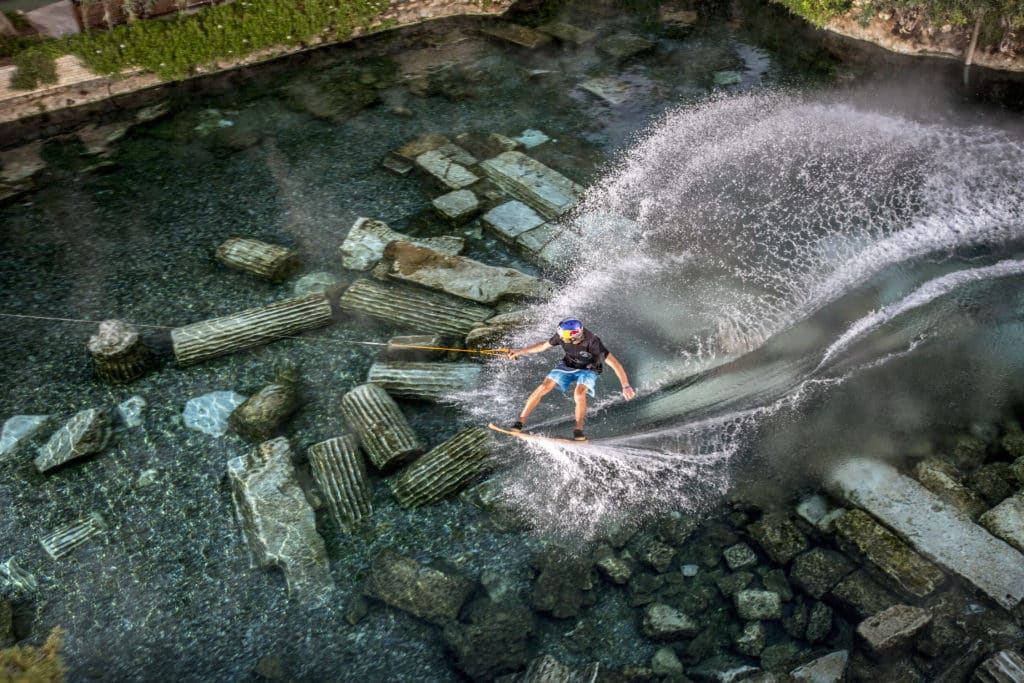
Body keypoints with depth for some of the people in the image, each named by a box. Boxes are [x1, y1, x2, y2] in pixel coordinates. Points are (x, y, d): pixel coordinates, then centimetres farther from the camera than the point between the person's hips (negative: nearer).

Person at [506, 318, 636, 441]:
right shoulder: (561, 336, -23)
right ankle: (520, 422, -6)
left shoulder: (592, 342, -37)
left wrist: (626, 386, -38)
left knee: (579, 394, -32)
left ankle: (578, 430, -13)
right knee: (543, 388, -14)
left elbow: (614, 363, -35)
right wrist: (520, 351, -1)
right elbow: (545, 345, -3)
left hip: (587, 370, -3)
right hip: (567, 366, 3)